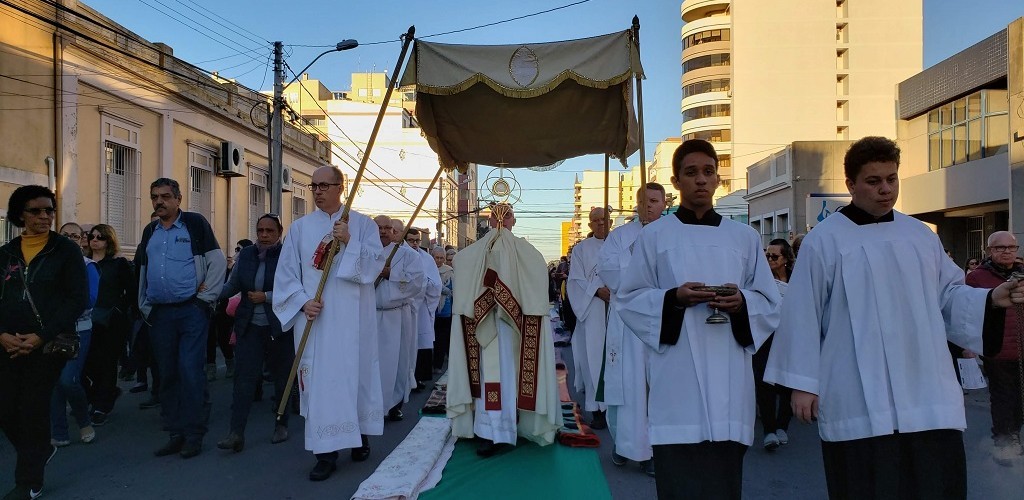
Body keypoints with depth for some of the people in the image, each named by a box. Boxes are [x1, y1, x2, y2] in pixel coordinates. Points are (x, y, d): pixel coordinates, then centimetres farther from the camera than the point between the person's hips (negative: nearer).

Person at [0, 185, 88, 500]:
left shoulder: (66, 250, -1)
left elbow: (78, 299, -7)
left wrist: (41, 337, -14)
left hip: (48, 345, -4)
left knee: (33, 411, 0)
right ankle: (40, 450, 33)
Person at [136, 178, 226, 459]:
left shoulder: (195, 223, -2)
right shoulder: (149, 232, 15)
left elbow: (217, 261, -5)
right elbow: (140, 271, 23)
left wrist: (207, 298, -8)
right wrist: (144, 306, 15)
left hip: (191, 311, -6)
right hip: (159, 314, 6)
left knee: (190, 372, -7)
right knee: (167, 374, 9)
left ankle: (194, 435, 3)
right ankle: (175, 434, 19)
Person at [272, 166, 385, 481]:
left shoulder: (362, 224, 5)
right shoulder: (300, 227, 8)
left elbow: (375, 264, -6)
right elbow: (286, 272, 5)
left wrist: (349, 242, -19)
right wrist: (303, 301, -9)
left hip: (352, 318, 0)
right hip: (314, 316, 1)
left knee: (356, 373, 7)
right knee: (320, 379, -2)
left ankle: (360, 436, 25)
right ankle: (326, 452, 3)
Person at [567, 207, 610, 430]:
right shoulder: (581, 249, 11)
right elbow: (576, 280, 3)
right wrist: (598, 290, -12)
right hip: (592, 311, -1)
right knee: (594, 356, -4)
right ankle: (597, 408, 1)